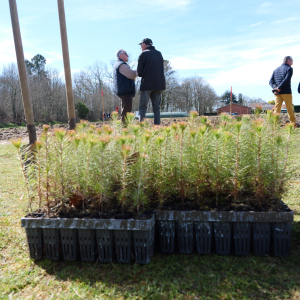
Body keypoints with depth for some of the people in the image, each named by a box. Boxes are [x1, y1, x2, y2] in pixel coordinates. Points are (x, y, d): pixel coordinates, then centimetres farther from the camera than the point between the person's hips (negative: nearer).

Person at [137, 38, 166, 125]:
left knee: (143, 107, -3)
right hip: (159, 84, 5)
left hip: (147, 84, -5)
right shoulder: (159, 54, 15)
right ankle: (157, 125, 2)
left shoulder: (143, 54, -3)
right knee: (156, 107, 7)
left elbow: (139, 73, -5)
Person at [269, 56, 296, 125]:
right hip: (286, 92, -4)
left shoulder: (276, 70, 17)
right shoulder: (289, 68, -1)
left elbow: (271, 81, 7)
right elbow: (286, 79, -17)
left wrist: (275, 87, -7)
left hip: (277, 93, 4)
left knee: (277, 109, 3)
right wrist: (279, 88, -15)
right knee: (290, 108, 6)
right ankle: (293, 123, 13)